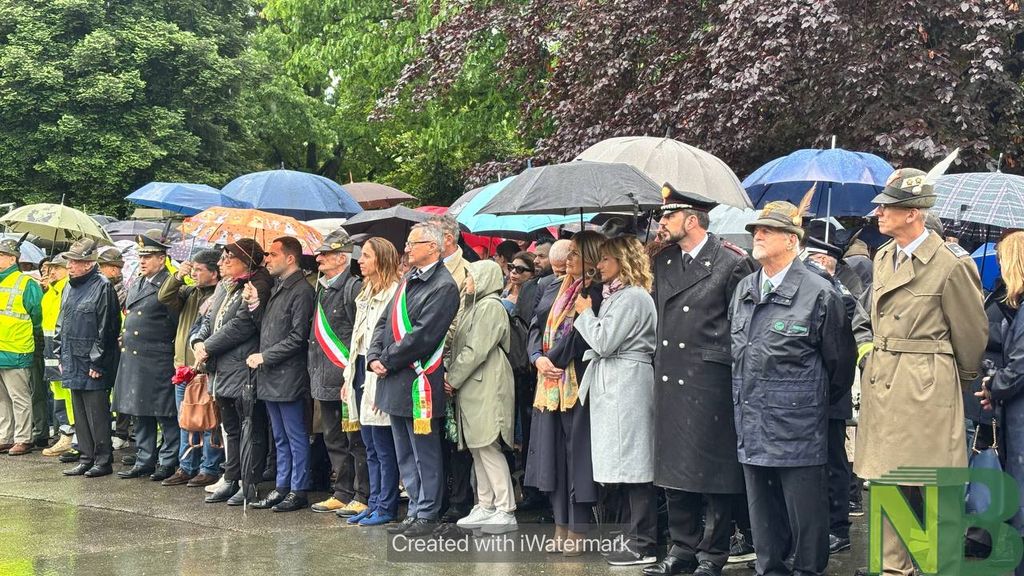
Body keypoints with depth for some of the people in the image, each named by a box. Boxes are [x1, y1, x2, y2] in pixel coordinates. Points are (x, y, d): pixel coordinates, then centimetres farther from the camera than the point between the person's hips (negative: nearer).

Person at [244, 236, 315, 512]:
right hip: (271, 376, 9)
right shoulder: (277, 288, 16)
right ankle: (282, 487, 20)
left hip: (289, 377, -9)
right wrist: (255, 305, 4)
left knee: (296, 436, -1)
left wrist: (264, 357, -14)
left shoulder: (302, 291, -13)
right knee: (280, 438, 14)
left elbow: (297, 337, -17)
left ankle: (298, 490, 4)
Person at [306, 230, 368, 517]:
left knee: (356, 440, -4)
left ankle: (363, 497, 1)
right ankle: (342, 494, 22)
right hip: (325, 380, 9)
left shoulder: (354, 288, -12)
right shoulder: (321, 288, 15)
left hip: (347, 380, -9)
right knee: (333, 439, 14)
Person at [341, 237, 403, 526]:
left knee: (383, 448, -4)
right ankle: (374, 504, 18)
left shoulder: (395, 292, -12)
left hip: (379, 375, -9)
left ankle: (387, 507, 2)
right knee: (371, 448, 12)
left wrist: (379, 383, -20)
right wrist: (349, 377, 15)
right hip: (361, 372, 9)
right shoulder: (366, 293, 17)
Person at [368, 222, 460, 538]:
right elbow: (385, 321, 14)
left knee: (425, 454, 0)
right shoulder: (409, 280, 15)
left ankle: (426, 515, 7)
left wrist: (388, 361, -14)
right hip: (395, 381, 9)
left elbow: (422, 335, -19)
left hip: (419, 382, -9)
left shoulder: (443, 286, -12)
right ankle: (416, 511, 22)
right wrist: (374, 356, -1)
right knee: (405, 455, 14)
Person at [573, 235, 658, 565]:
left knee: (634, 466, -8)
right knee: (627, 467, 11)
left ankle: (644, 545, -6)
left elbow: (604, 342, -16)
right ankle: (637, 537, 16)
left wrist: (585, 313, -3)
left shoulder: (633, 297, -12)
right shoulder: (617, 295, 19)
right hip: (614, 388, 10)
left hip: (628, 387, -10)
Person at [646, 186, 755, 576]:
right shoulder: (663, 261, 11)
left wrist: (727, 364, -7)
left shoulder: (731, 263, -7)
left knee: (713, 470, 0)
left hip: (710, 383, -6)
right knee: (674, 468, 10)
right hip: (669, 379, 7)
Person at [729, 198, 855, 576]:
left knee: (804, 512, 0)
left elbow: (840, 361, -1)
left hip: (797, 427, -6)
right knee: (763, 513, 13)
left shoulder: (818, 294, -9)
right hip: (751, 427, 6)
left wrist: (817, 402, 7)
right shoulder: (743, 291, 10)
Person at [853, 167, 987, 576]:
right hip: (880, 384, 7)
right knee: (887, 482, 8)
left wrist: (960, 383, 11)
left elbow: (972, 336, -1)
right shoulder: (883, 258, 11)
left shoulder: (951, 265, -12)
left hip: (926, 389, -7)